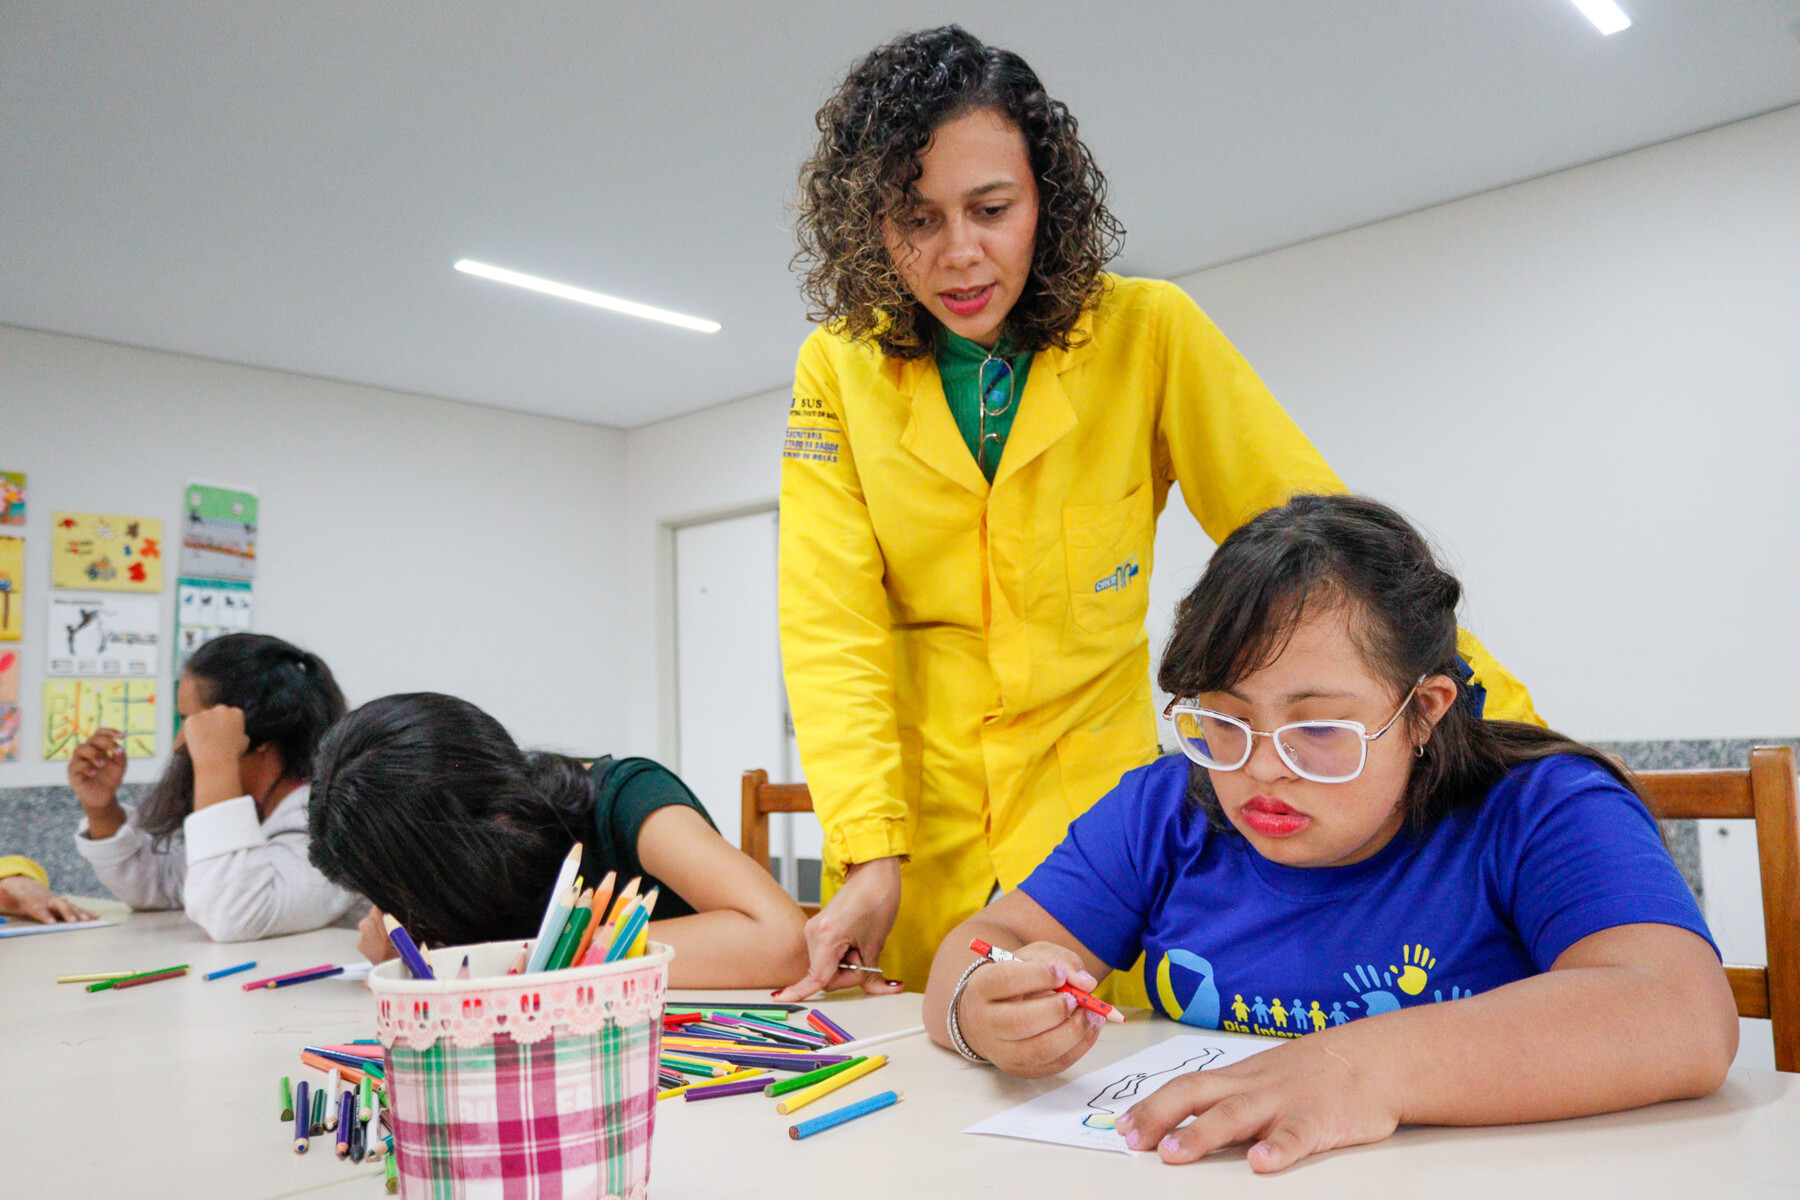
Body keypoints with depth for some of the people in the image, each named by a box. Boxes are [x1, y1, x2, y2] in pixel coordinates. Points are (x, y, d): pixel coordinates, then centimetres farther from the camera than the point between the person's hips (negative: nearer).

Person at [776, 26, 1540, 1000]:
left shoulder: (1148, 333, -6)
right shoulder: (838, 366, -3)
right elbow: (832, 625, -8)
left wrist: (1503, 719, -12)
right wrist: (868, 855, -18)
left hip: (1095, 814, 0)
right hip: (913, 834, 1)